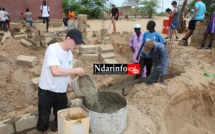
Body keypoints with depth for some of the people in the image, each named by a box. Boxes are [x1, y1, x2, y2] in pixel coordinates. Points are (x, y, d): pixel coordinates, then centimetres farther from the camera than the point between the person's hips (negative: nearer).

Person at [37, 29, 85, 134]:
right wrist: (76, 71, -27)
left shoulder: (70, 54, 2)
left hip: (61, 92, 6)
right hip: (46, 91, -6)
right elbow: (55, 71, -33)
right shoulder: (53, 49, -20)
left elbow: (67, 73, 8)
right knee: (43, 119, 10)